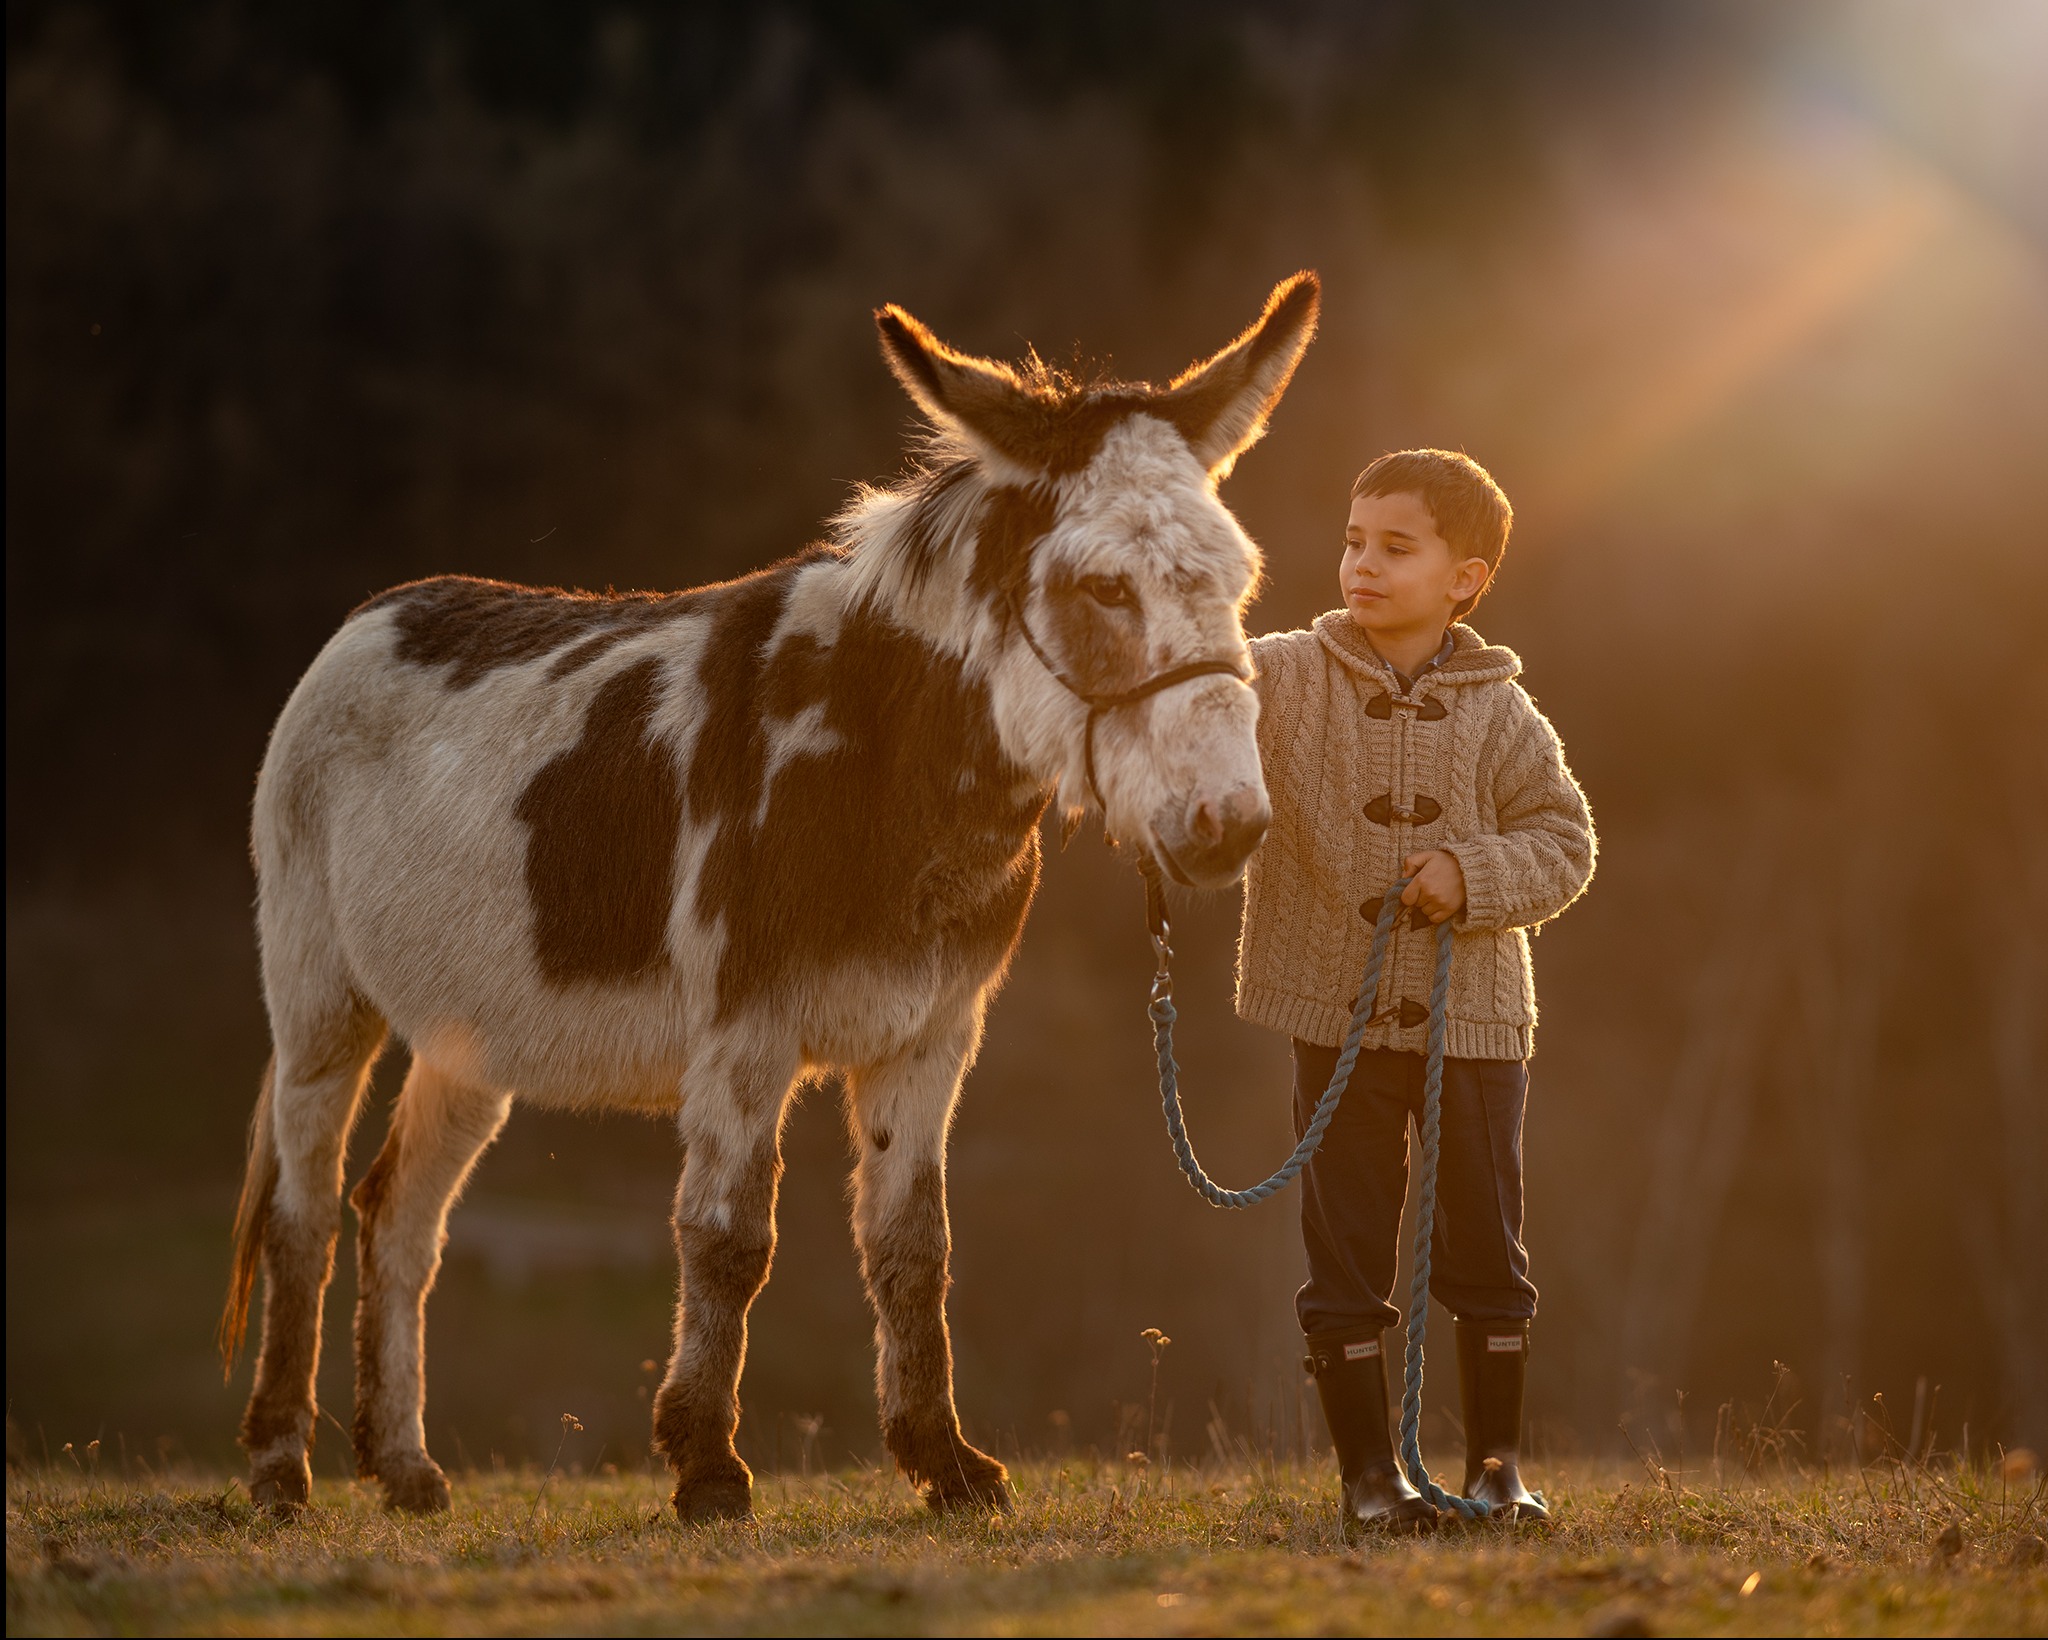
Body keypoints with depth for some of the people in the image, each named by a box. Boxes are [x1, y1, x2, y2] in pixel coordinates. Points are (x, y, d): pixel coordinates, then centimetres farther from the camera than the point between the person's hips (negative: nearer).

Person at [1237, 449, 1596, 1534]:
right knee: (1346, 1257, 3)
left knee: (1484, 1252, 7)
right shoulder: (1286, 682, -2)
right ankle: (1368, 1472, 12)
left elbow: (1561, 843, 1)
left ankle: (1496, 1464, 21)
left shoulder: (1499, 717, -1)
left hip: (1474, 1023, 0)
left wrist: (1474, 876, -16)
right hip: (1338, 1016, 0)